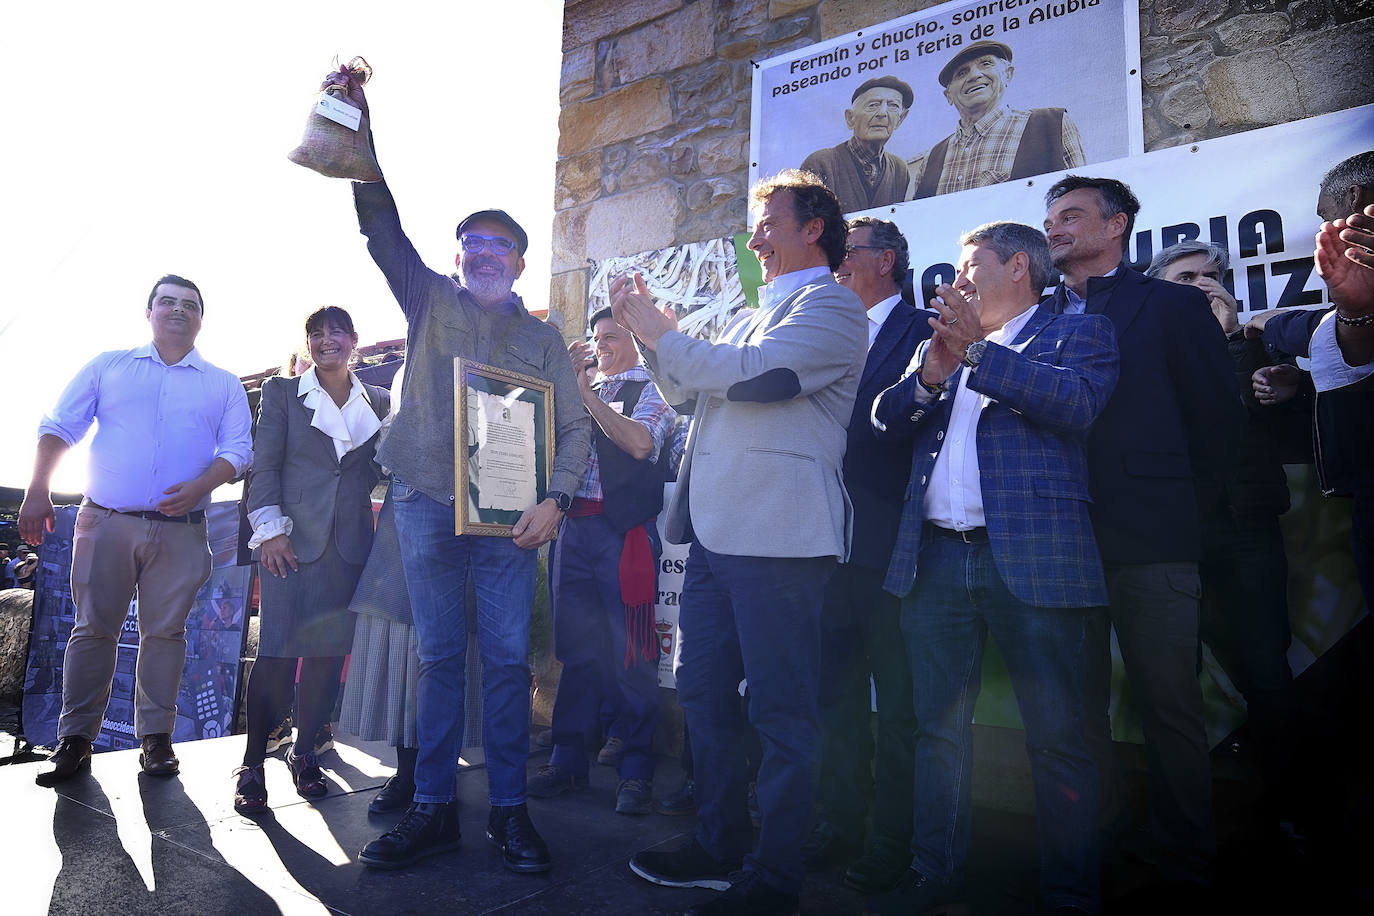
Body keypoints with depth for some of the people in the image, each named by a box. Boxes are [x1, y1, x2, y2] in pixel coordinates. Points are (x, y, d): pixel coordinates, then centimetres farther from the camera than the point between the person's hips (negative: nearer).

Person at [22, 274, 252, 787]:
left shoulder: (223, 386, 11)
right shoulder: (108, 367, 12)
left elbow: (238, 450, 3)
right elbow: (58, 427, 8)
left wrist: (200, 486, -15)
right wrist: (37, 492, -2)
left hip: (181, 532, 0)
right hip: (106, 523, 0)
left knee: (165, 632, 4)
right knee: (93, 628, 2)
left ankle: (156, 736, 13)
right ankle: (75, 739, 12)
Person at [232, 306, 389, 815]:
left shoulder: (379, 403, 13)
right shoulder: (281, 392, 7)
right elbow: (264, 464, 1)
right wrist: (270, 529, -7)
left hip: (350, 542, 3)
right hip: (292, 538, -2)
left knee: (329, 652, 6)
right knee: (277, 651, -6)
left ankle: (304, 753, 22)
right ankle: (252, 764, 7)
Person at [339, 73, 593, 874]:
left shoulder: (543, 338, 12)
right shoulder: (431, 303, 14)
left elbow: (575, 426, 6)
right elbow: (384, 228, 3)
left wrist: (556, 499, -9)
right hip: (427, 506, 1)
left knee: (508, 658, -1)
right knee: (440, 657, 4)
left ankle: (509, 809, 10)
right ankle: (434, 808, 13)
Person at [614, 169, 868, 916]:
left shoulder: (830, 306, -3)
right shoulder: (756, 316, 24)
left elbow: (747, 375, -17)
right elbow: (687, 393, 24)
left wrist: (658, 330, -7)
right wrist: (647, 332, 11)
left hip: (776, 535, -9)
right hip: (716, 532, 9)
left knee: (781, 708, 0)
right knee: (703, 691, 14)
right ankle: (718, 845, 29)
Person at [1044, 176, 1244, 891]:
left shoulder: (1173, 306, 7)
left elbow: (1219, 417, 4)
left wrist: (1183, 510, 3)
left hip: (1148, 541, -3)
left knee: (1170, 706, 2)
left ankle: (1185, 865, 18)